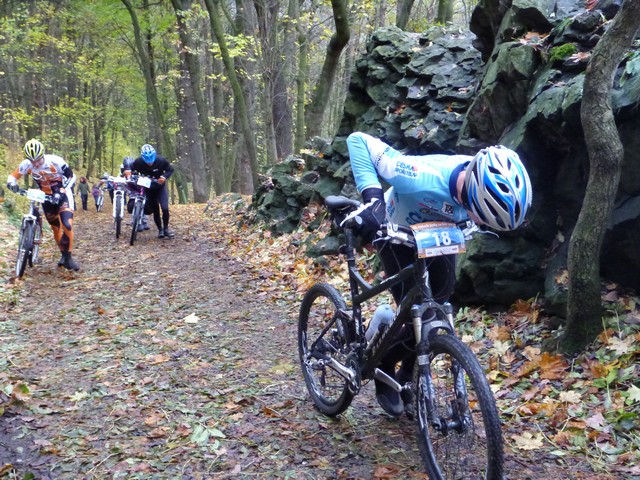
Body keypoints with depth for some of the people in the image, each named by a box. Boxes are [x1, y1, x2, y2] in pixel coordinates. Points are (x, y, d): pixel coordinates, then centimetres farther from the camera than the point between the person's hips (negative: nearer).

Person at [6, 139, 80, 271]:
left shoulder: (55, 161, -27)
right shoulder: (26, 164, -17)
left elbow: (71, 176, -17)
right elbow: (13, 176, -5)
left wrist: (61, 191, -29)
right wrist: (12, 183, -29)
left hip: (62, 195, -4)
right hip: (47, 196, 4)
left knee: (67, 225, -21)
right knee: (55, 228, 12)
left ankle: (68, 257, -7)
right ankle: (64, 255, 30)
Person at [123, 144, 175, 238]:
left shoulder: (161, 161, -25)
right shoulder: (138, 162, -24)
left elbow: (170, 169, -12)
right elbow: (130, 168, -10)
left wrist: (164, 177, -31)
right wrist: (127, 171, -34)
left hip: (160, 187, -1)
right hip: (148, 188, 1)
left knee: (165, 208, -15)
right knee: (155, 210, 5)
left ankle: (166, 228, 5)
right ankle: (160, 230, 22)